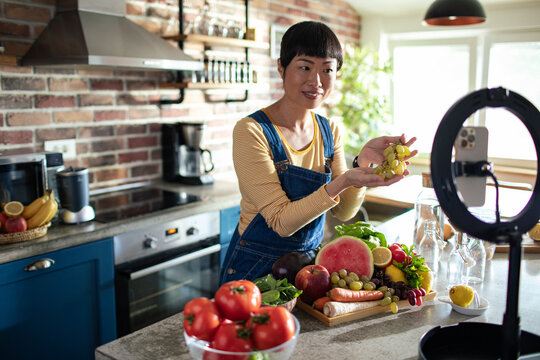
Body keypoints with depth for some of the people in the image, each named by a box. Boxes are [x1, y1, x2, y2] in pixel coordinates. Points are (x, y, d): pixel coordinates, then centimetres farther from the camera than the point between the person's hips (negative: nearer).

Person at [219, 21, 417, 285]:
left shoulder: (330, 131, 3)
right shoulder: (251, 131, -15)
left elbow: (343, 212, 0)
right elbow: (281, 221, -19)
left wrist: (363, 163, -16)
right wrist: (342, 182, -29)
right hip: (256, 270, -4)